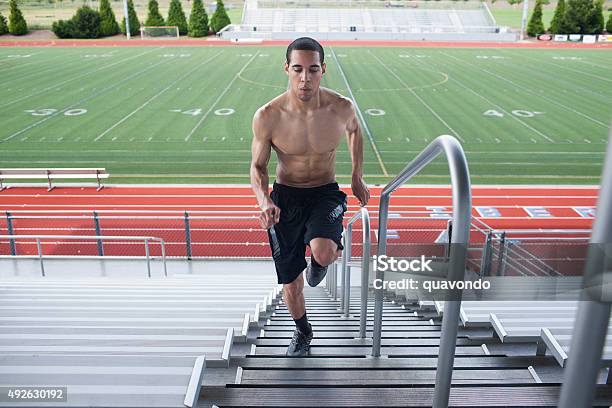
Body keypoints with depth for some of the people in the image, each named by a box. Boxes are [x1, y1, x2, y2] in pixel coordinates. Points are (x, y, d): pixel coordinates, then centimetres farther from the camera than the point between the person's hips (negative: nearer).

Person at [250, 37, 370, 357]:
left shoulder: (341, 108, -15)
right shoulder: (267, 116, -18)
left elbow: (354, 131, 10)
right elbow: (257, 167, -5)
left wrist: (357, 177, 9)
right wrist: (264, 202, -24)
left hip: (325, 194, 0)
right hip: (285, 197, 1)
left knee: (323, 253, -33)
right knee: (291, 286, 9)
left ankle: (327, 254, 10)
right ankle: (302, 331, 44)